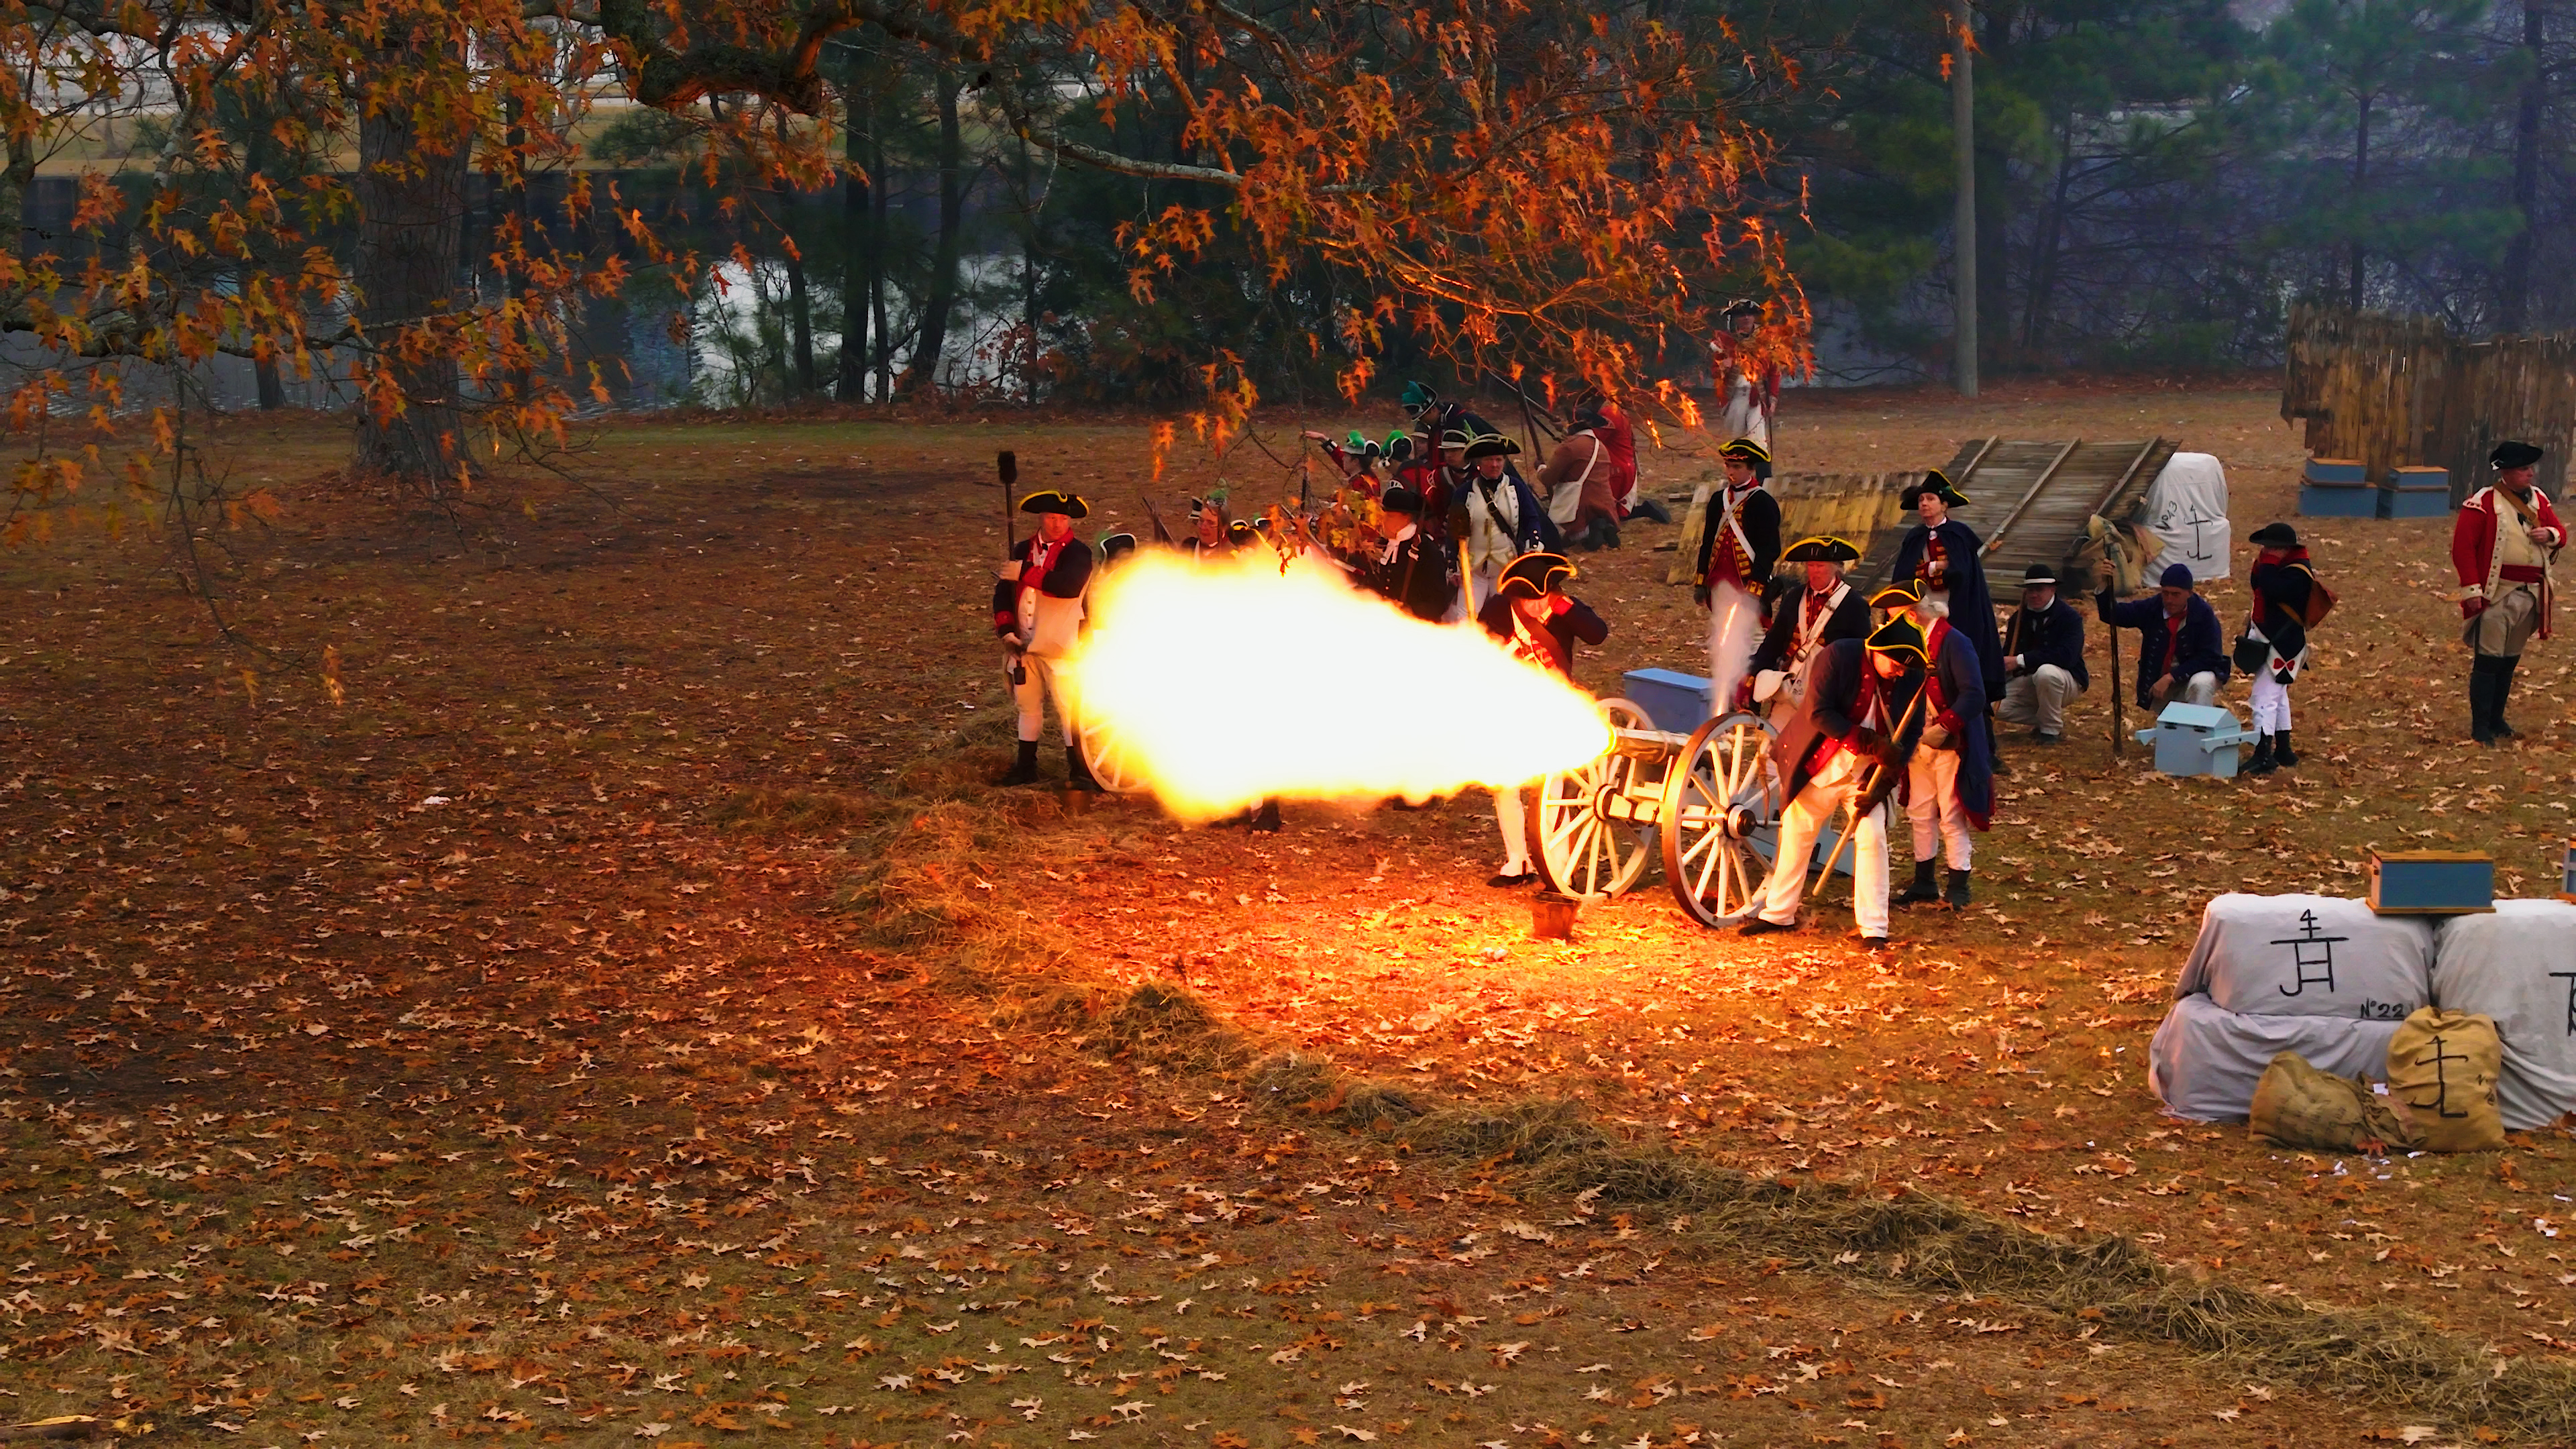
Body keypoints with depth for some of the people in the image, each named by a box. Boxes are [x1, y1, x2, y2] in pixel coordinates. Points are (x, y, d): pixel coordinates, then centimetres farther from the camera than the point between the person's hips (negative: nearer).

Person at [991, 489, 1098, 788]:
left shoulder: (1077, 553, -9)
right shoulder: (1023, 550, 10)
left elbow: (1070, 585, -29)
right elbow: (1004, 591, 8)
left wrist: (1025, 573, -27)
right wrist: (1006, 628, -8)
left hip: (1060, 646, -6)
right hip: (1024, 644, 6)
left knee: (1068, 708, -5)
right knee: (1028, 706, 15)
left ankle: (1080, 772, 2)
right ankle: (1026, 768, 26)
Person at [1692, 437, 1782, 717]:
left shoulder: (1764, 504, -6)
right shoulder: (1718, 500, 14)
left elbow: (1769, 550, -10)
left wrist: (1755, 588, -16)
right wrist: (1700, 582, 13)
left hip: (1747, 588, -7)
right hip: (1719, 587, 7)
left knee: (1743, 647, -11)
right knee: (1720, 646, 11)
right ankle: (1719, 702, 19)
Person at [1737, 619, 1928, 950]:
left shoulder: (1912, 679, -11)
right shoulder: (1837, 657, -21)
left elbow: (1910, 734, -5)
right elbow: (1819, 713, -24)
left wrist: (1883, 783, -15)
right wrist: (1870, 743, -29)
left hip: (1867, 774, 1)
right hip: (1821, 769, -1)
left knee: (1872, 839, -11)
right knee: (1796, 836, 10)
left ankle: (1873, 929, -3)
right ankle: (1778, 914, 26)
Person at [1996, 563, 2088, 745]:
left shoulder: (2069, 617, -17)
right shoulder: (2019, 619, 3)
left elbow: (2067, 656, -30)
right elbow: (2008, 655, 5)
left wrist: (2021, 660, -32)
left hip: (2065, 681, -5)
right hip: (2028, 680, 6)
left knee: (2046, 672, -40)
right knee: (1996, 707, -17)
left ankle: (2052, 729, -17)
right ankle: (2042, 720, 9)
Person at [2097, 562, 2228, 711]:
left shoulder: (2204, 614, -19)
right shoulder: (2151, 608, -10)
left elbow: (2208, 657, -22)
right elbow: (2111, 615, -11)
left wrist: (2170, 677, -29)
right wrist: (2104, 587, -32)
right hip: (2160, 681, 4)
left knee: (2201, 684, -36)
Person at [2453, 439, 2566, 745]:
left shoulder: (2538, 500, 12)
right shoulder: (2483, 502, -9)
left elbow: (2560, 534, 18)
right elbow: (2463, 546, -12)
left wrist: (2550, 534, -7)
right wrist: (2471, 588, -17)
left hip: (2530, 594, 6)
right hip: (2497, 594, -6)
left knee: (2510, 660, 14)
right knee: (2488, 660, -6)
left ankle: (2496, 719, 25)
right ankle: (2480, 726, -3)